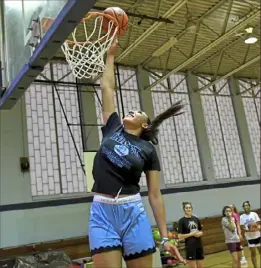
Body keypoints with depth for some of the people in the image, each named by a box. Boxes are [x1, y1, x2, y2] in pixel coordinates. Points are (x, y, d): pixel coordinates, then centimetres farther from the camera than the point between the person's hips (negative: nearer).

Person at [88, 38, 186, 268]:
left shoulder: (148, 150, 5)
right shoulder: (113, 128, 12)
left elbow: (155, 195, 3)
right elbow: (107, 87, 15)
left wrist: (164, 237, -1)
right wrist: (110, 55, 21)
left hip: (132, 213, -1)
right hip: (102, 212, 2)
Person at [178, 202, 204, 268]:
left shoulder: (196, 219, 8)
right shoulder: (182, 220, -8)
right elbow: (180, 236, -11)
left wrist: (199, 233, -6)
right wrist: (192, 234, -17)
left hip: (199, 245, 5)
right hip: (190, 246, -5)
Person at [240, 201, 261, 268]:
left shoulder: (254, 214, -2)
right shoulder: (241, 217, -4)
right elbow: (242, 228, -5)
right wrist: (249, 230, -22)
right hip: (249, 237, -1)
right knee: (253, 253, 4)